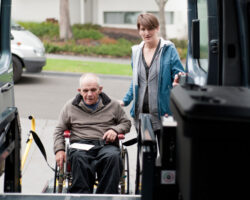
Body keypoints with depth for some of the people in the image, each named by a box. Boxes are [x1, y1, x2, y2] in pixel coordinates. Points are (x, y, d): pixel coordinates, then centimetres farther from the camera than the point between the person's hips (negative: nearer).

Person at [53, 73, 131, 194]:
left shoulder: (113, 105, 19)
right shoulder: (70, 107, 18)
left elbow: (126, 123, 24)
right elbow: (59, 130, 19)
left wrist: (115, 130, 1)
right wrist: (59, 150, 2)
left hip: (105, 144, 0)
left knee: (113, 157, -37)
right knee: (78, 157, -39)